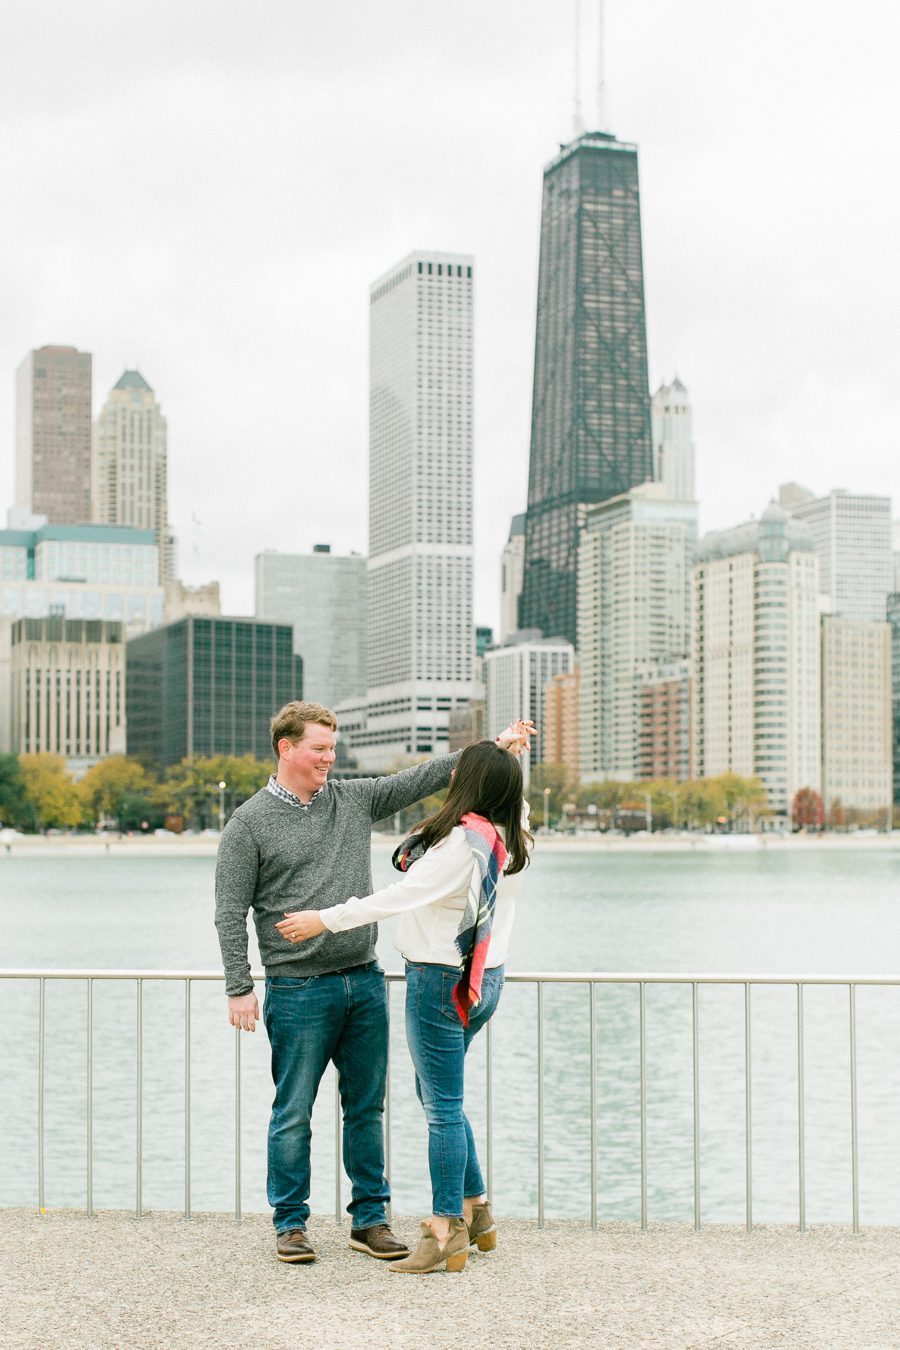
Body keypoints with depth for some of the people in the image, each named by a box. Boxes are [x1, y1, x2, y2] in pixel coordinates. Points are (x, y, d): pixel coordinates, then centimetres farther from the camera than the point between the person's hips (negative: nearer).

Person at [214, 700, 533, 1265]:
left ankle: (370, 1219, 19)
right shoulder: (249, 824, -3)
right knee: (293, 1114, 2)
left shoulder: (355, 799, 9)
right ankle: (291, 1224, 15)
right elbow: (231, 913, -5)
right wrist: (240, 989, -10)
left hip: (365, 981, 5)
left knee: (367, 1108, 10)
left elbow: (422, 777, 7)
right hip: (298, 990, -5)